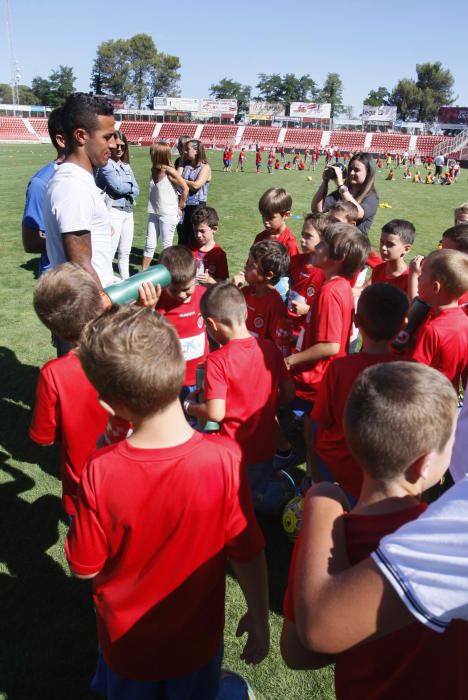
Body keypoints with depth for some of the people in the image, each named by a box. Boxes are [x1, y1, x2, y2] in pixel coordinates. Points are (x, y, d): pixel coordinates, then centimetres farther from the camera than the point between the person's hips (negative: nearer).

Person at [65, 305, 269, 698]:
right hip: (197, 638, 0)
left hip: (126, 641, 0)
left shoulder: (100, 473, -31)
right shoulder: (225, 458, -30)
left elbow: (84, 568, -15)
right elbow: (247, 554, -18)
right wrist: (259, 617, 1)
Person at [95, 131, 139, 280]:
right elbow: (118, 186, -16)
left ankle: (126, 282, 27)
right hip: (113, 211, -8)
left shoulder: (126, 165, 17)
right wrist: (130, 186, 2)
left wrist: (124, 188, -8)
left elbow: (136, 190, 10)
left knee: (125, 253, 16)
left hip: (128, 211, 8)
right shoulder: (105, 164, -6)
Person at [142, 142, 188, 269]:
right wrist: (152, 208, 9)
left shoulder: (169, 171, -14)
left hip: (168, 214, -6)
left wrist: (179, 208, -9)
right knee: (149, 244, 8)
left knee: (166, 245, 4)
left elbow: (185, 189, -13)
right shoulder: (154, 170, 4)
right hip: (154, 213, 6)